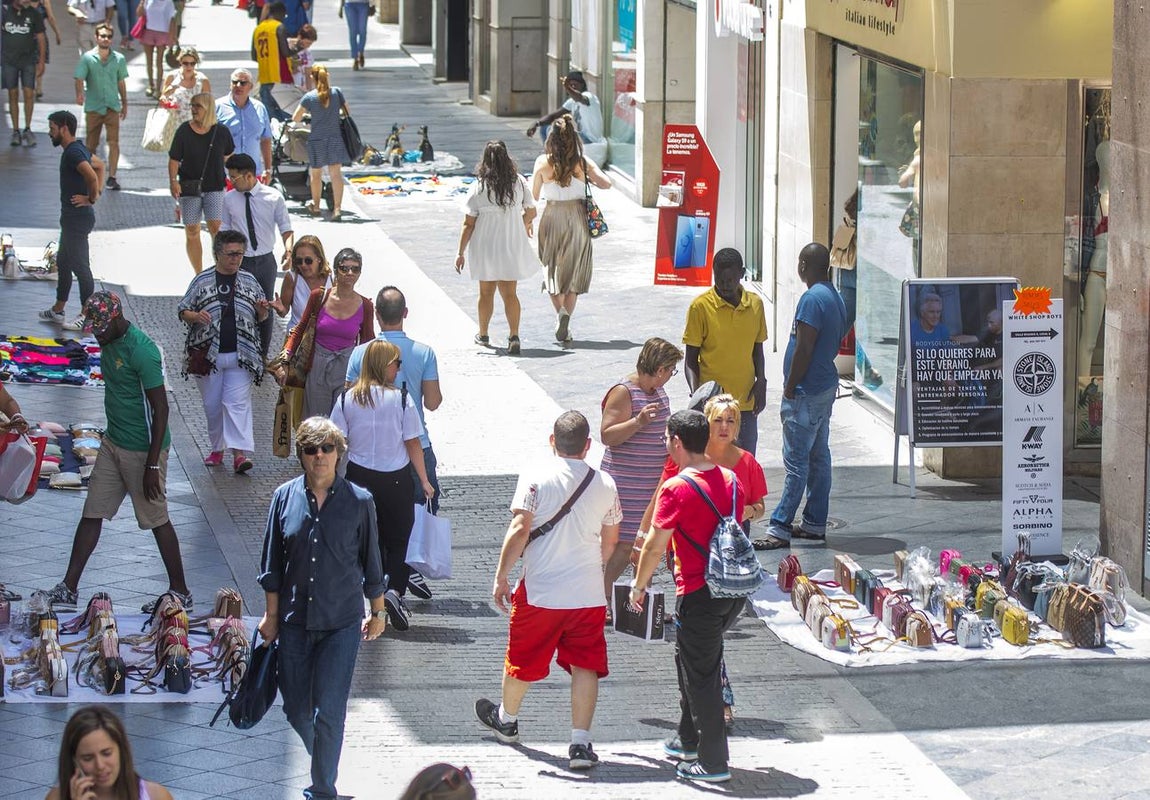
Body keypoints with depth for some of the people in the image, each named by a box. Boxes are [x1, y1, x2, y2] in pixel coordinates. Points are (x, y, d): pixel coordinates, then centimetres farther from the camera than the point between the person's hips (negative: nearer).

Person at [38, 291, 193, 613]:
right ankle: (68, 588, 11)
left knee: (157, 519, 2)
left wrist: (152, 465, -22)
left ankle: (181, 592, 15)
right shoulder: (109, 342, 5)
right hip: (114, 442, 8)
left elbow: (161, 409, -21)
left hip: (142, 450, -8)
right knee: (91, 513, 7)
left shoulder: (141, 350, -23)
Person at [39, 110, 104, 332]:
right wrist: (96, 194, 14)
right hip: (71, 216, 11)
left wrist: (92, 198, -18)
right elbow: (100, 165, 25)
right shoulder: (78, 148, 11)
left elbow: (92, 176, -35)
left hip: (78, 217, -11)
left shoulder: (73, 152, -21)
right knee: (63, 262, 19)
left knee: (80, 266, -4)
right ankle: (58, 310, 30)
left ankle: (87, 316, 2)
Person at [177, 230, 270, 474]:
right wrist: (196, 316, -17)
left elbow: (260, 317, 16)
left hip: (240, 355, 0)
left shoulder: (248, 281, 8)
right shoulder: (202, 281, 1)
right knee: (212, 404, 8)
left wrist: (261, 309, -7)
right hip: (208, 354, 0)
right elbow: (183, 312, 4)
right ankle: (217, 448, 23)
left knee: (238, 403, -9)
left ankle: (240, 453, -15)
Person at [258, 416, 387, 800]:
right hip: (295, 621, 2)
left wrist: (378, 612, 10)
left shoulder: (359, 501, -5)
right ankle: (323, 763, 37)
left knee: (328, 711, -8)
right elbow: (272, 563, 6)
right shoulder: (285, 497, -2)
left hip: (342, 623, -2)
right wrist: (271, 615, 6)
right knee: (296, 710, 11)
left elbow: (371, 562, 5)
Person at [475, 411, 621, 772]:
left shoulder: (534, 479, -8)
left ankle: (506, 719, 39)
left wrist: (501, 577, -8)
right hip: (589, 592, 2)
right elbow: (610, 543, 11)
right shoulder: (604, 485, 2)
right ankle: (580, 742, -7)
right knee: (585, 665, 3)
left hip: (540, 591, -2)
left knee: (523, 659, 17)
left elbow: (519, 531, -15)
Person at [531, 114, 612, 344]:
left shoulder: (543, 162, -6)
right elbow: (606, 183, -8)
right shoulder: (582, 162, -5)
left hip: (552, 218, -1)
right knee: (573, 271, 10)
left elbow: (534, 195, 0)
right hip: (577, 217, 1)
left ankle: (560, 311, -12)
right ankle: (565, 324, 1)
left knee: (553, 270, 12)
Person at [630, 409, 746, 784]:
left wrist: (639, 586, 4)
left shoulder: (676, 489, -16)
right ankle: (688, 741, 35)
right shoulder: (731, 479, 6)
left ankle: (713, 763, 7)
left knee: (700, 675, 3)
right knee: (688, 659, 24)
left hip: (698, 594, -8)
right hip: (735, 590, 8)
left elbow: (655, 546, -12)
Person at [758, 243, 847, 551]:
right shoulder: (835, 298, 11)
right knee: (819, 458, 14)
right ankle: (815, 523, 21)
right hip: (826, 387, 10)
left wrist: (790, 389, -15)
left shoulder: (813, 299, -19)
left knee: (796, 462, -8)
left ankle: (779, 530, -7)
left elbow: (804, 349, -22)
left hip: (806, 394, -10)